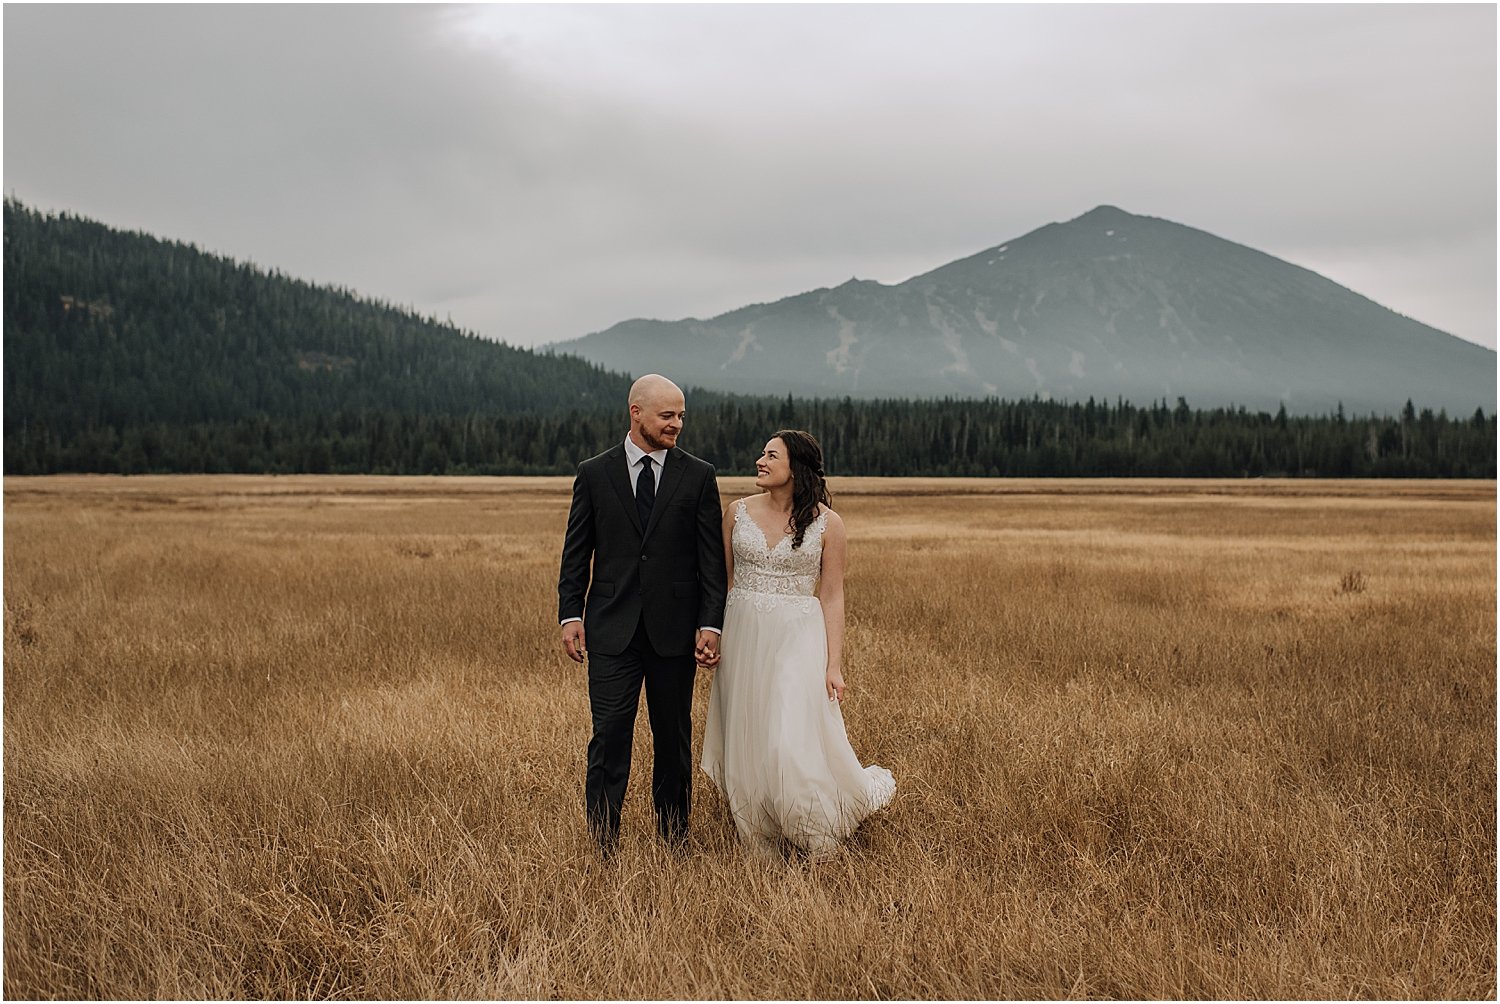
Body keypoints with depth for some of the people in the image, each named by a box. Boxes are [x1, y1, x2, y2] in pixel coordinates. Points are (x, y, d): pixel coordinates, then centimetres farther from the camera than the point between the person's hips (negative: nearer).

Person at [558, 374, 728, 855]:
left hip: (675, 629, 1)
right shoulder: (594, 473, 4)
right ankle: (603, 846, 1)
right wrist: (571, 615, -2)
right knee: (610, 737, -4)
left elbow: (711, 558, 2)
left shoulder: (698, 476, 3)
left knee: (674, 739, 10)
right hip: (612, 629, -1)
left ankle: (673, 840, 22)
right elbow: (576, 553, 6)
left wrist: (710, 624, -5)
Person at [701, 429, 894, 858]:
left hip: (798, 639, -3)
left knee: (795, 744, -13)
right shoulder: (738, 512, 3)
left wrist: (834, 666, -7)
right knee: (746, 745, 7)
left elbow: (832, 597, -2)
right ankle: (759, 848, 22)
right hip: (742, 639, 4)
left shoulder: (827, 523, -4)